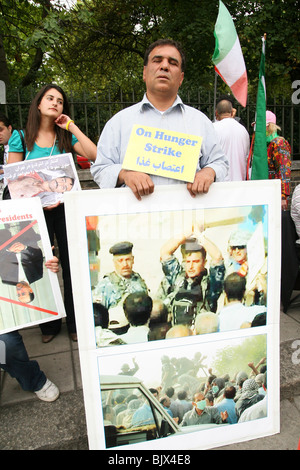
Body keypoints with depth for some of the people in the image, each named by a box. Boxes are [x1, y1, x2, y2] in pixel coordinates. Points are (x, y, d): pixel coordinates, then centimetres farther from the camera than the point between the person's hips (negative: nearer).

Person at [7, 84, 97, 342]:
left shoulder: (66, 137, 7)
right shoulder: (20, 137, 2)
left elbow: (94, 155, -9)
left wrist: (72, 127, -5)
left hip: (65, 208, 1)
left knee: (72, 265, 4)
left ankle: (75, 322, 22)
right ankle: (49, 324, 27)